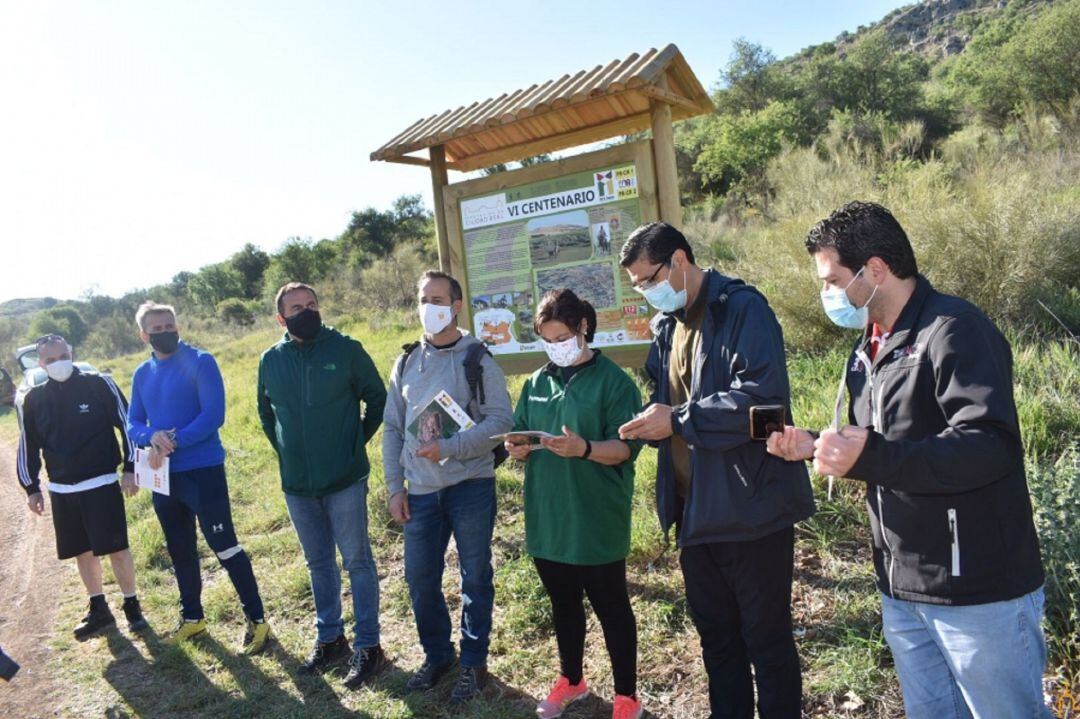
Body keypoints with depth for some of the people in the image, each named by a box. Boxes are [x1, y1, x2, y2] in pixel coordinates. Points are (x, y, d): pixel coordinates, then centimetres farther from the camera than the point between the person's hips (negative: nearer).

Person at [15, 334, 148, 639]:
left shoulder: (99, 384, -8)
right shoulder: (31, 400, 2)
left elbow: (127, 424, -4)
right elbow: (28, 445, 12)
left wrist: (130, 469, -7)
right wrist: (31, 488, 12)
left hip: (101, 484, -3)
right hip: (61, 491, 4)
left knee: (116, 548, -1)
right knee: (83, 552, 13)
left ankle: (132, 606, 16)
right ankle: (99, 609, 28)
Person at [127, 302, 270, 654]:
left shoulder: (200, 362, -9)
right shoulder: (142, 374, 9)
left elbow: (213, 415, -16)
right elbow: (133, 424, 8)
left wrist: (174, 441, -21)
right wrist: (152, 438, -14)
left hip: (203, 470, -6)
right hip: (163, 476, 6)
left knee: (225, 547, -5)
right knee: (180, 552, 17)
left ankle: (256, 620, 6)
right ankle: (192, 617, 34)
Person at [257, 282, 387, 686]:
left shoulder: (346, 349, -8)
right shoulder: (271, 360, 3)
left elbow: (378, 399, 1)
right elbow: (266, 413, 20)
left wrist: (357, 440, 0)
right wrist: (287, 453, 13)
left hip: (345, 479, -4)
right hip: (297, 485, 4)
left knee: (357, 561, 3)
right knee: (319, 564, 16)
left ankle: (367, 646, 15)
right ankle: (330, 640, 31)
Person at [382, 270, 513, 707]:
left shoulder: (477, 359, -4)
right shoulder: (406, 364, 9)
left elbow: (501, 421, -12)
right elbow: (392, 428, 11)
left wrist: (449, 448, -21)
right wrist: (395, 487, 5)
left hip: (471, 485, -4)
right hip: (421, 491, 4)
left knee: (475, 577, 7)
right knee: (420, 578, 10)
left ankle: (474, 663, 26)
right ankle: (437, 655, 33)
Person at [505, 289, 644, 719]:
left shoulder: (612, 380, -9)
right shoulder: (536, 383, 8)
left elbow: (626, 448, -14)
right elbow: (520, 435, 14)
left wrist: (584, 449, -31)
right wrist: (517, 448, -9)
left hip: (597, 524, -5)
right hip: (547, 522, 6)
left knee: (611, 608, 9)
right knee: (563, 604, 21)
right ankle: (570, 679, 42)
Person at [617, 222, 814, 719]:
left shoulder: (742, 308, -13)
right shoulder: (667, 325, 12)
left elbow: (765, 394, -25)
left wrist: (677, 419, -23)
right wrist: (651, 421, -4)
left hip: (750, 505, -8)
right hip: (695, 510, 8)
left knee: (767, 638, 8)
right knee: (715, 633, 20)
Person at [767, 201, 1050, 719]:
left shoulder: (954, 330, -17)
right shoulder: (871, 346, 12)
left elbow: (992, 447, -28)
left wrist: (869, 458, -35)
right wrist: (816, 448, 4)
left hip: (977, 590, -8)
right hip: (902, 589, 9)